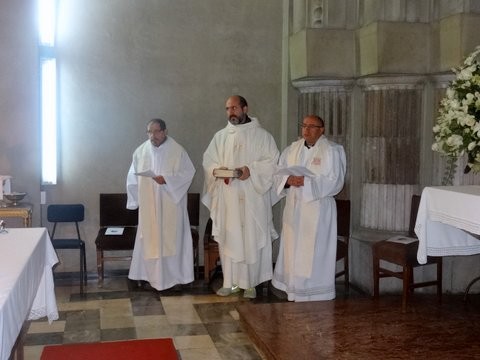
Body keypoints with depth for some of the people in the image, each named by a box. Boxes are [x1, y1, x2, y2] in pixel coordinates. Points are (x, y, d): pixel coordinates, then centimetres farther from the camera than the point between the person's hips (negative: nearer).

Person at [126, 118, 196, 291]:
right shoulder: (141, 151, 5)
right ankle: (151, 274, 18)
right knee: (149, 238, 7)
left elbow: (188, 172, -9)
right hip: (148, 205, 3)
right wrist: (136, 199, 3)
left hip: (170, 204, -3)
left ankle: (173, 275, 11)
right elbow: (133, 177, 11)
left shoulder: (177, 150, -6)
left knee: (171, 239, 1)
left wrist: (166, 179, -20)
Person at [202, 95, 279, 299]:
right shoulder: (221, 136, 13)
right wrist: (216, 170, -10)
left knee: (251, 238, -1)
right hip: (226, 196, 3)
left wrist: (251, 170, -18)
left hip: (251, 197, -3)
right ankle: (230, 282, 12)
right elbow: (208, 159, 12)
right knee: (228, 238, 4)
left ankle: (250, 283, 7)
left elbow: (272, 160, -4)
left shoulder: (261, 135, 2)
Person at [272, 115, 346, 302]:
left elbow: (334, 182, -12)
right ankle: (294, 293, 20)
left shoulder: (331, 151, -6)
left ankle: (315, 297, 8)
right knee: (293, 251, 9)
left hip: (317, 210, -5)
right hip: (294, 207, 5)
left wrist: (307, 182, -20)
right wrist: (288, 180, -15)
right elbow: (279, 174, 8)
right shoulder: (292, 149, 9)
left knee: (314, 255, -2)